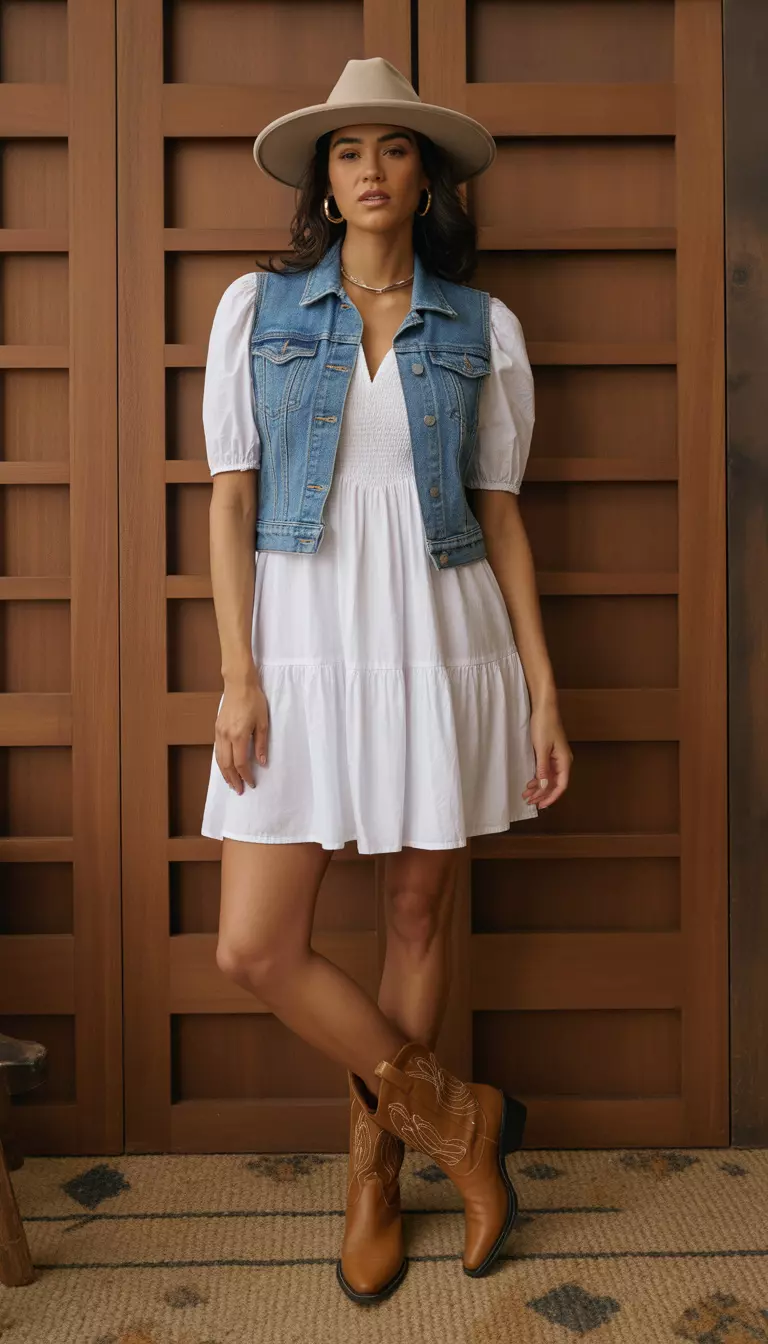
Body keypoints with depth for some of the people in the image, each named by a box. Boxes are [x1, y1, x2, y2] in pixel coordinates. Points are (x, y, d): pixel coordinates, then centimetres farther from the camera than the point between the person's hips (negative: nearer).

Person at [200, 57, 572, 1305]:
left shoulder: (483, 328, 6)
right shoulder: (256, 307, 5)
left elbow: (501, 515, 6)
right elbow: (231, 496, 2)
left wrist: (544, 692, 2)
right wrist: (238, 675, -6)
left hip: (440, 643, 0)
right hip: (304, 643, 0)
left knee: (418, 913, 9)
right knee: (255, 944, -4)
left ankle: (378, 1168, 32)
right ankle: (459, 1117, 18)